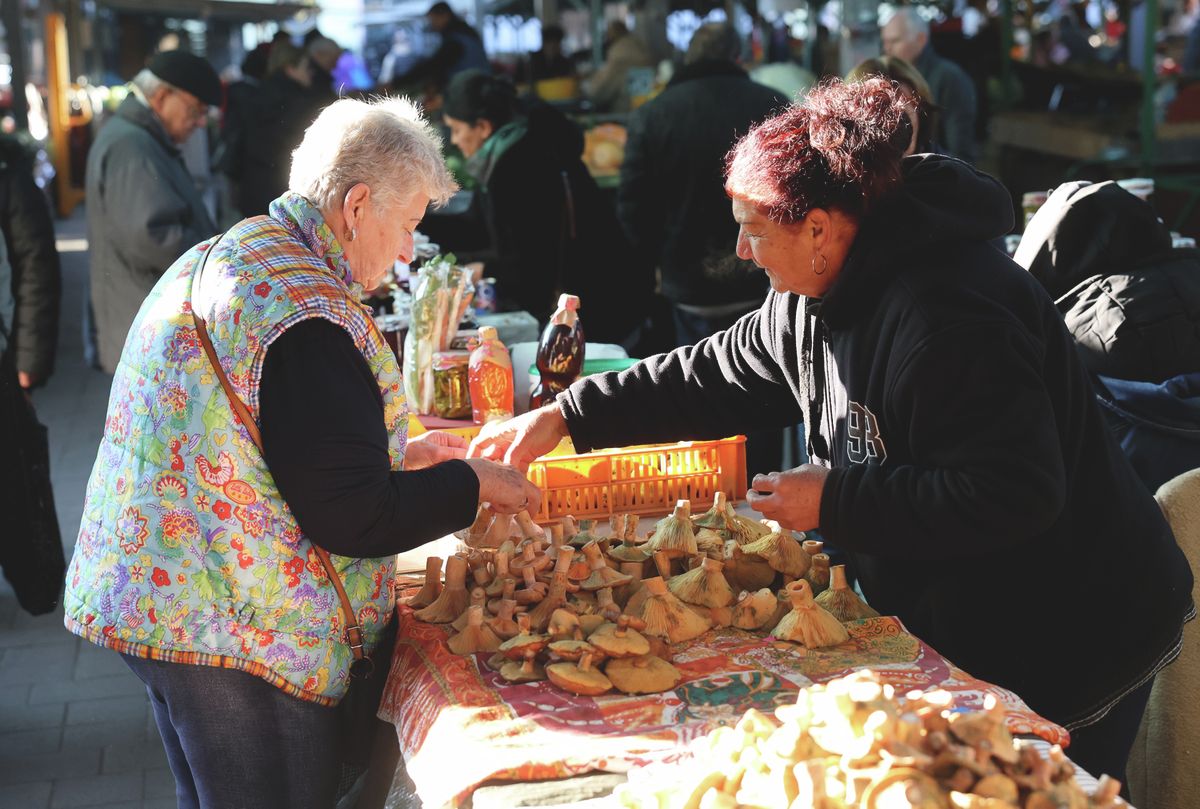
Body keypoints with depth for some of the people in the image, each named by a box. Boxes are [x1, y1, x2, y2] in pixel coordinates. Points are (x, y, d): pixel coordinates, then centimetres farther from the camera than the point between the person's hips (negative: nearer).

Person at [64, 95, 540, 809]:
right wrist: (471, 484, -7)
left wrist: (396, 452, 17)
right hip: (239, 636, -10)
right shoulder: (312, 315, -23)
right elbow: (351, 518, -22)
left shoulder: (213, 261, 10)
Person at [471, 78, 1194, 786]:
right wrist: (564, 417, 4)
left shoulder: (943, 318, -30)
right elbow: (715, 375, 10)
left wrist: (837, 501, -24)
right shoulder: (820, 300, 1)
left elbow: (1014, 494, -32)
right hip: (957, 621, 9)